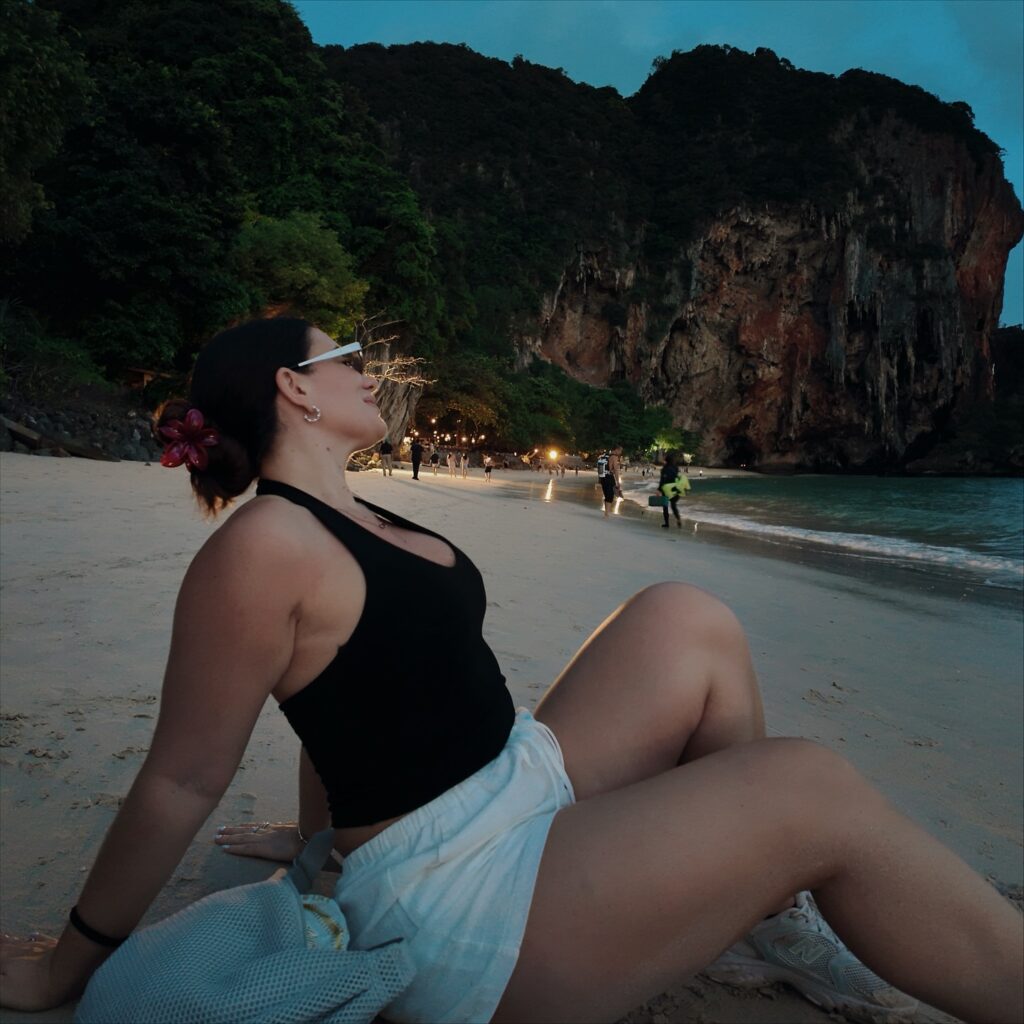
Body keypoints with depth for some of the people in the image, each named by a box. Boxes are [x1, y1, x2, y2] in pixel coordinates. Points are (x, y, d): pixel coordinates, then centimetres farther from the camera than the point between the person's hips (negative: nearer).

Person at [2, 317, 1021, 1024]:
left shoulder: (353, 522, 10)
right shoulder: (264, 545, -19)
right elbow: (182, 778, -13)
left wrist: (315, 833, 26)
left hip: (529, 786, 9)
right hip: (453, 892, -9)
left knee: (686, 619, 0)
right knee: (816, 792, -16)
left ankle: (763, 917, 9)